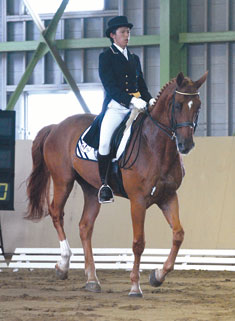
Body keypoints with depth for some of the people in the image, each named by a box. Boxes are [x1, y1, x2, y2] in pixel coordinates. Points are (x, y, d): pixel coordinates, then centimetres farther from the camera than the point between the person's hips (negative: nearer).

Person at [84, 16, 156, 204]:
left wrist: (149, 100, 0)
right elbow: (110, 86, -8)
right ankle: (104, 184, -15)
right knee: (105, 141, -25)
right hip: (115, 107, -5)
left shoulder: (134, 58, 22)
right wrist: (131, 100, -21)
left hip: (136, 106, 5)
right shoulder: (106, 57, 3)